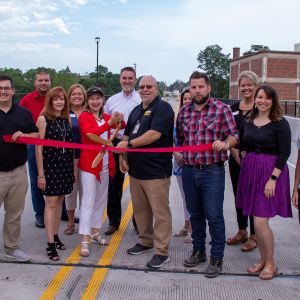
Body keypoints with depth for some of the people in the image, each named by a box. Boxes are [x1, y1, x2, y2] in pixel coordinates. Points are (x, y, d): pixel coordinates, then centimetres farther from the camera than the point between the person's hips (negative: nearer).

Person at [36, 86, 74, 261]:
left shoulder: (67, 119, 8)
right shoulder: (43, 119, -7)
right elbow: (39, 147, -9)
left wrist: (73, 167, 10)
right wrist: (40, 173, -12)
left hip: (65, 165, 5)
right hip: (50, 165, -5)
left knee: (60, 200, 12)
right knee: (51, 202, -3)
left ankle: (55, 236, 24)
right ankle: (51, 244, 1)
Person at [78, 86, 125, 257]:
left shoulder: (106, 116, 10)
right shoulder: (84, 116, -8)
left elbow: (122, 126, -4)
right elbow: (90, 133, -27)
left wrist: (120, 121, -28)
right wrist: (109, 123, -38)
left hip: (105, 164, 6)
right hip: (89, 163, -6)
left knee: (101, 200, 14)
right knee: (88, 201, -6)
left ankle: (95, 232, 27)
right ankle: (85, 240, -2)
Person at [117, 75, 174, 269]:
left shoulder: (163, 108, -8)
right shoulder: (136, 111, 17)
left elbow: (154, 134, -20)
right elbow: (127, 136, 21)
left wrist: (129, 144, -14)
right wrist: (122, 156, 6)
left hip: (156, 171, -8)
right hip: (136, 169, 8)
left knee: (160, 212, -1)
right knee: (140, 209, 17)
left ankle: (162, 251, 8)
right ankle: (145, 241, 33)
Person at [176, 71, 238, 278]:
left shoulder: (221, 109, -4)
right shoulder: (184, 112, 11)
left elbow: (234, 135, -5)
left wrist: (226, 144, -24)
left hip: (212, 171, -5)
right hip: (189, 170, 5)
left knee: (214, 216, -1)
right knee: (195, 214, 15)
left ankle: (216, 258, 13)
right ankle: (198, 251, 30)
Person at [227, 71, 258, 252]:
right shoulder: (233, 108, 9)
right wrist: (234, 150, -6)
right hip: (236, 159, 5)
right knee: (238, 196, 14)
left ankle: (254, 236, 17)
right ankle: (242, 232, 30)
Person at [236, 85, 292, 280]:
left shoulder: (280, 123, -7)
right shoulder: (247, 122, 9)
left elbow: (284, 153, -11)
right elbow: (240, 145, 15)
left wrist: (273, 179, -17)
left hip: (270, 173, -5)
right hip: (249, 171, 6)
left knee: (261, 222, -7)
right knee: (256, 220, 12)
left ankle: (270, 265, 14)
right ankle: (263, 260, 29)